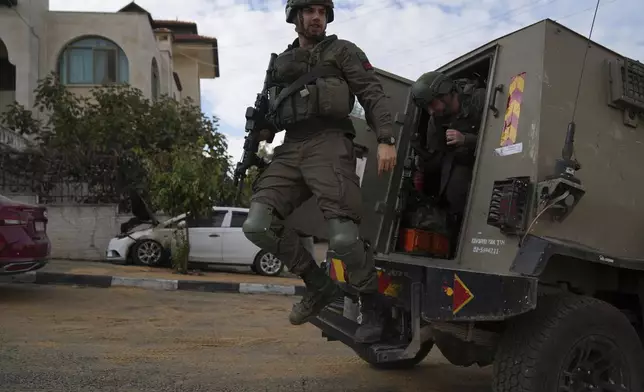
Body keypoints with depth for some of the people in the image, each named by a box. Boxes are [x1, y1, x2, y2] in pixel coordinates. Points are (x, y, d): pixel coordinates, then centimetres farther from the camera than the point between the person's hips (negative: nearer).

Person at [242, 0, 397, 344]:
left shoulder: (342, 51, 12)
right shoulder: (282, 62, 26)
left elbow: (373, 94, 1)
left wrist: (386, 139, -14)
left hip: (328, 146, -5)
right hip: (290, 151, 5)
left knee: (344, 237, -18)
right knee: (258, 225, -13)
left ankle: (372, 309, 7)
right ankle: (320, 286, 3)